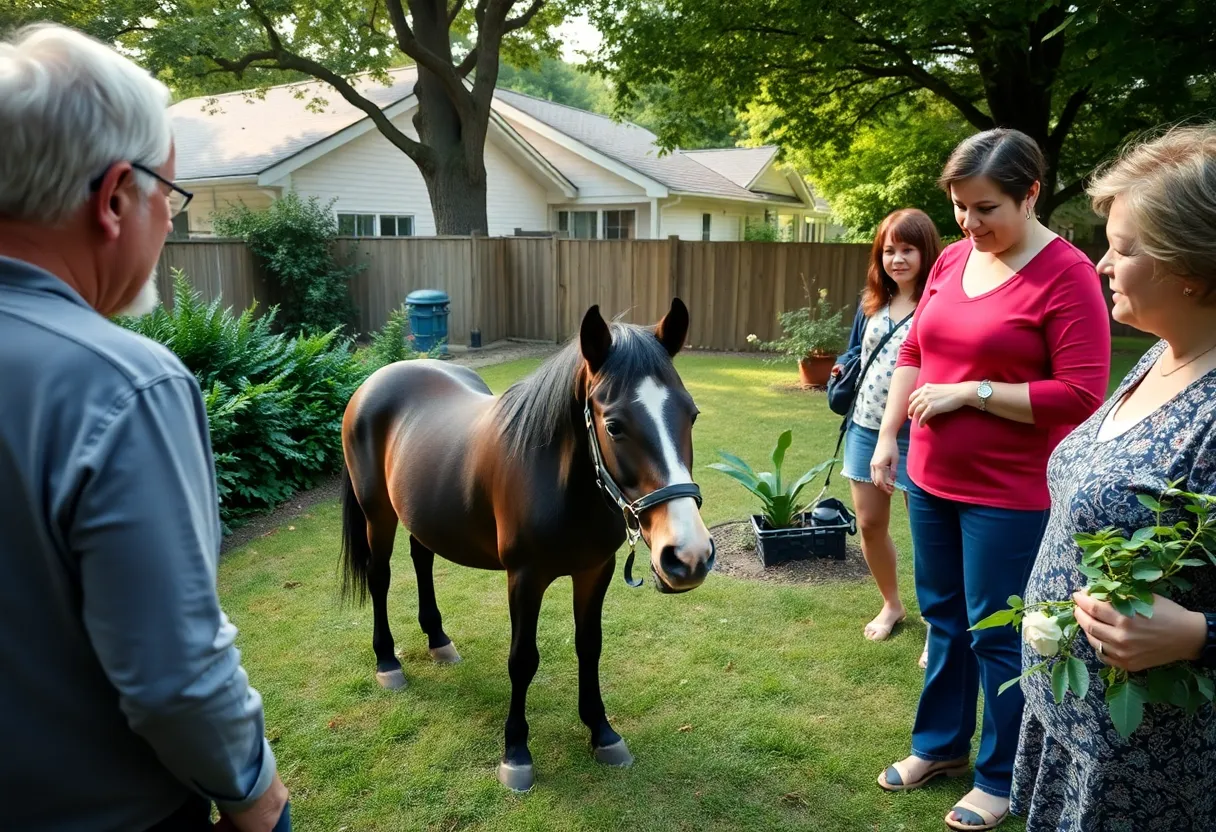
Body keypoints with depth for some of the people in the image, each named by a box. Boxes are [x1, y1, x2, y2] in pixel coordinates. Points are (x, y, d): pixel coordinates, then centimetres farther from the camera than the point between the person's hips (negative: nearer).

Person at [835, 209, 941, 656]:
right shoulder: (871, 302, 7)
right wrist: (842, 371, 5)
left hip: (915, 435, -6)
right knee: (869, 524, 14)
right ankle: (891, 604, 36)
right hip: (865, 429, 6)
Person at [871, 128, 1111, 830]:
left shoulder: (1067, 274, -15)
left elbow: (1081, 396, -19)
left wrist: (971, 391, -19)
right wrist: (888, 437, 6)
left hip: (1011, 495, -6)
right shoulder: (952, 259, 6)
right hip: (933, 482, 7)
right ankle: (939, 744, 39)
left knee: (997, 636, 6)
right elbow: (912, 353, 12)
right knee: (943, 618, 19)